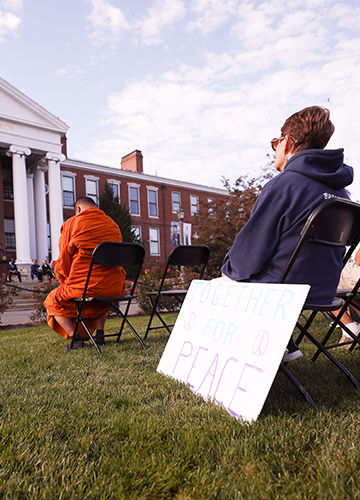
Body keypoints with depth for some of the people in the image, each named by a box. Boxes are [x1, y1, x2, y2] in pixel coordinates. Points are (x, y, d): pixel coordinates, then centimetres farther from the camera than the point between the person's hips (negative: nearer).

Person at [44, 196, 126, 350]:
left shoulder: (72, 224, -1)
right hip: (116, 288, 5)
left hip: (86, 286, -5)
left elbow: (63, 261, 2)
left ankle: (74, 336, 7)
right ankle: (100, 332, 25)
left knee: (53, 301, 22)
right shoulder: (113, 224, 13)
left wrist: (67, 284, 19)